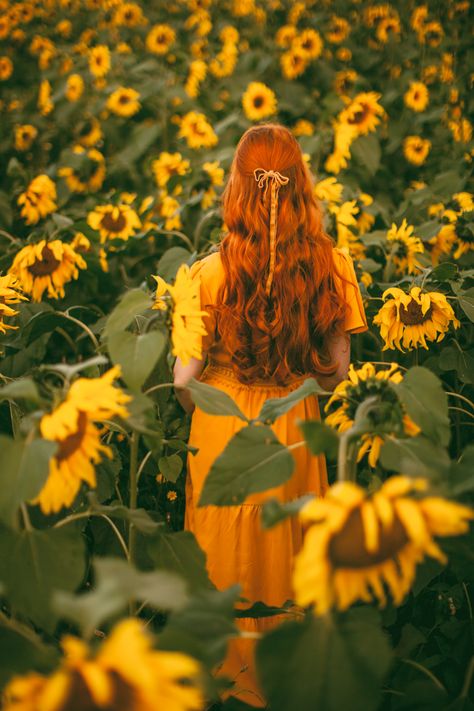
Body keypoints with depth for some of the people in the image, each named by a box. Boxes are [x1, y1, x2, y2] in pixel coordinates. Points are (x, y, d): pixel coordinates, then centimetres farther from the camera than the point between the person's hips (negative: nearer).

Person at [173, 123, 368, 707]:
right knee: (289, 554, 22)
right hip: (296, 429, 2)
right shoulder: (331, 266, -13)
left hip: (223, 429, -2)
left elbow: (183, 379, -12)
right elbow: (336, 371, -5)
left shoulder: (210, 273, -19)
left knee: (228, 553, 18)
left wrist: (202, 416, 9)